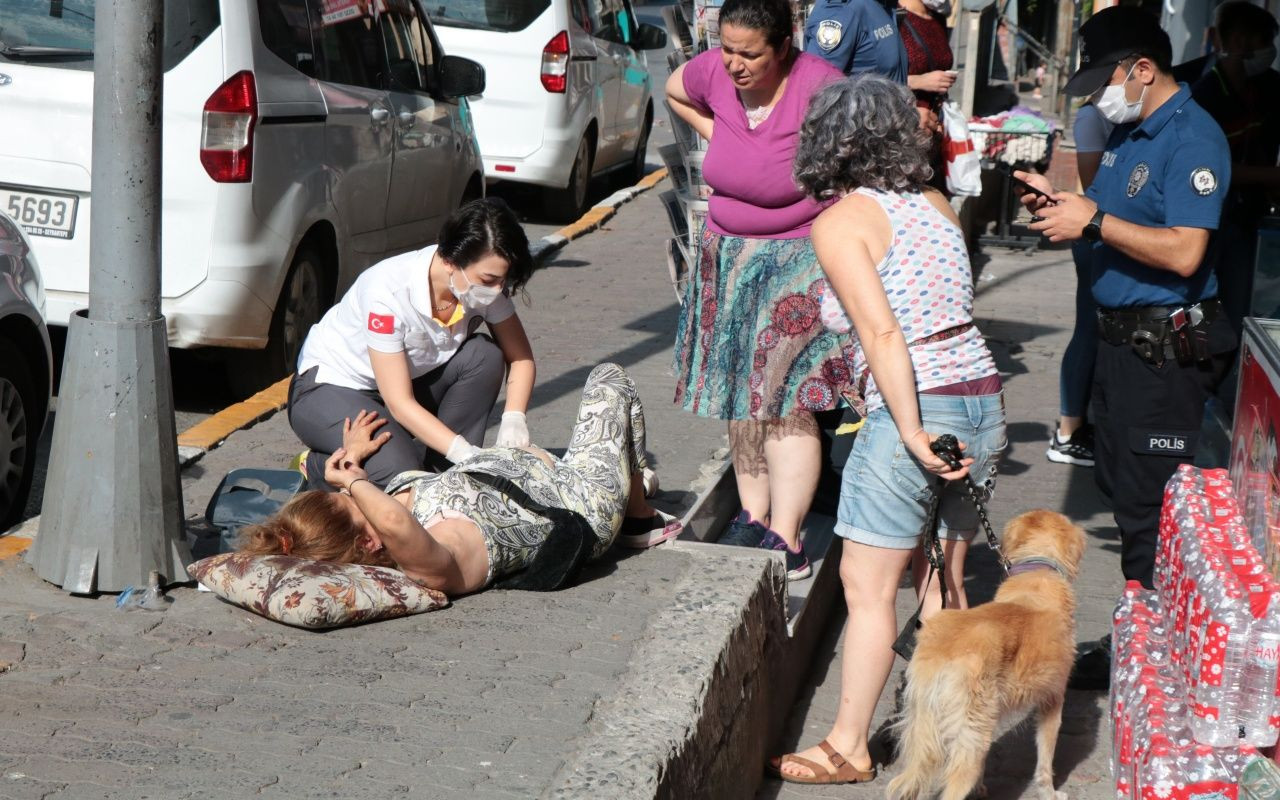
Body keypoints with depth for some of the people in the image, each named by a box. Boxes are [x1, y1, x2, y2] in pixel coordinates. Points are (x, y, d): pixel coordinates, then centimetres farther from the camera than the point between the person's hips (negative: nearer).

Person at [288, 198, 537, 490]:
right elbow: (400, 404, -32)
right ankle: (319, 465, -1)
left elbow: (520, 357, -6)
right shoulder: (389, 291, -33)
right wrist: (466, 454, -40)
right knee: (399, 474, -32)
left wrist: (514, 419, -26)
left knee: (484, 356, -20)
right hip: (330, 390, -6)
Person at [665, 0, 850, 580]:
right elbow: (673, 92, 20)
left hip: (798, 258, -6)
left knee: (784, 399, -10)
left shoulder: (817, 87, -22)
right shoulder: (713, 73, -4)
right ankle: (753, 515, 21)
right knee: (740, 392, 10)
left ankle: (785, 539, -8)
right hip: (727, 255, 6)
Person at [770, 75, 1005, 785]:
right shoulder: (936, 205, 11)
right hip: (984, 400, 7)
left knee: (867, 587, 5)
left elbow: (883, 333, -18)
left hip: (914, 409, -7)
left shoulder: (839, 224, -9)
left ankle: (848, 747, 13)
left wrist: (913, 434, -18)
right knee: (942, 581, 18)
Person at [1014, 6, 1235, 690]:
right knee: (1122, 490, 15)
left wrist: (1092, 222, -23)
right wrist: (1059, 202, 5)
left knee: (1148, 506, -4)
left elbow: (1183, 252, -26)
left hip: (1166, 350, -10)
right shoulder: (1127, 130, 13)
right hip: (1122, 338, 10)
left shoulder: (1193, 139, -17)